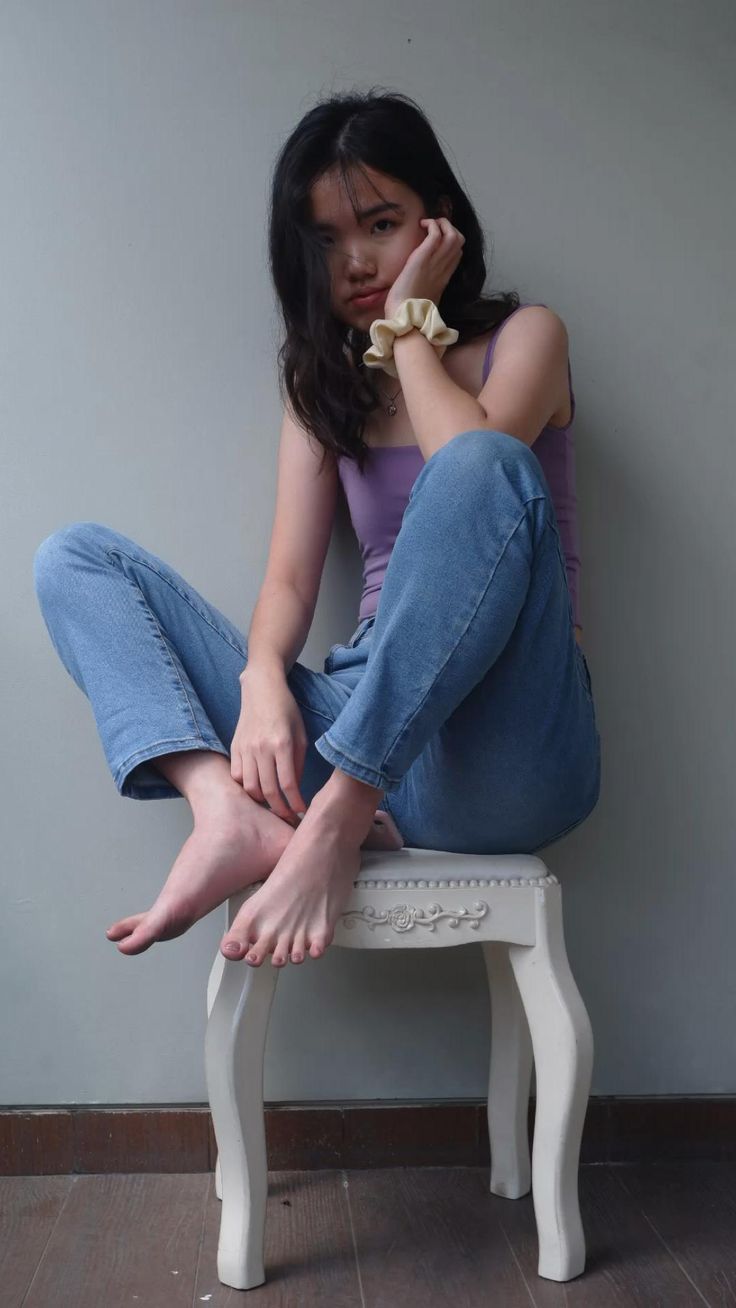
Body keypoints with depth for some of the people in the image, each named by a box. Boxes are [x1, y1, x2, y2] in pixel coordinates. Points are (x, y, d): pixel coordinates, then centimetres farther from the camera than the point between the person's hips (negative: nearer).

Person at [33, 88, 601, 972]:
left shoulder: (524, 336, 9)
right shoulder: (323, 385, 19)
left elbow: (476, 456, -16)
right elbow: (290, 577, 7)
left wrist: (411, 323, -1)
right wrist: (262, 684, -13)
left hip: (496, 751, -4)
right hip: (360, 723, 4)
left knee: (481, 466, -32)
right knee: (74, 556, -2)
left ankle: (333, 827, -30)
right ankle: (230, 813, -27)